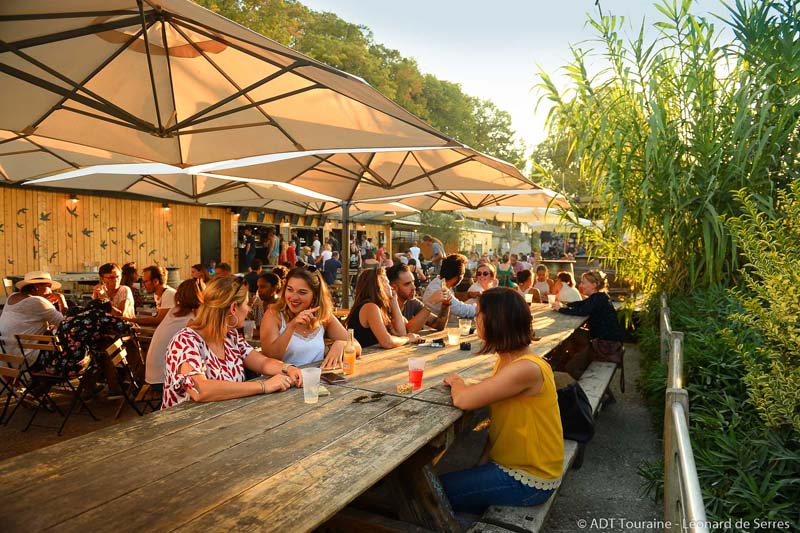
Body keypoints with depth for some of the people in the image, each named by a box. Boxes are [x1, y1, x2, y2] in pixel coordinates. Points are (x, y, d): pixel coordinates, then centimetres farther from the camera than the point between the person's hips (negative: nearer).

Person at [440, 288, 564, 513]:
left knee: (442, 490, -2)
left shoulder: (526, 368, -28)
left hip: (529, 480, -8)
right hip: (508, 463, 8)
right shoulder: (507, 360, 3)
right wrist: (483, 461, -1)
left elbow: (462, 400, -30)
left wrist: (456, 382, -9)